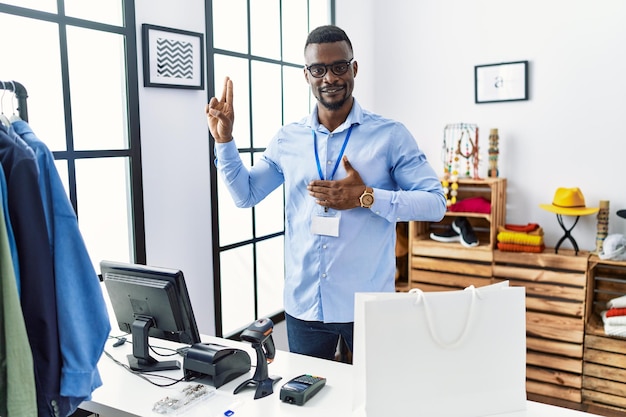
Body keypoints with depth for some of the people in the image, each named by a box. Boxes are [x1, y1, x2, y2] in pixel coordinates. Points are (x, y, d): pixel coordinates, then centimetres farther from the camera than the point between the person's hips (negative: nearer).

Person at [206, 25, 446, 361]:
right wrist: (224, 140, -2)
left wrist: (367, 197, -20)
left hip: (369, 305, -2)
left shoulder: (390, 135, -5)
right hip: (303, 305, 3)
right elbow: (245, 195, 10)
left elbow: (436, 203, -8)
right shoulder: (287, 139, 4)